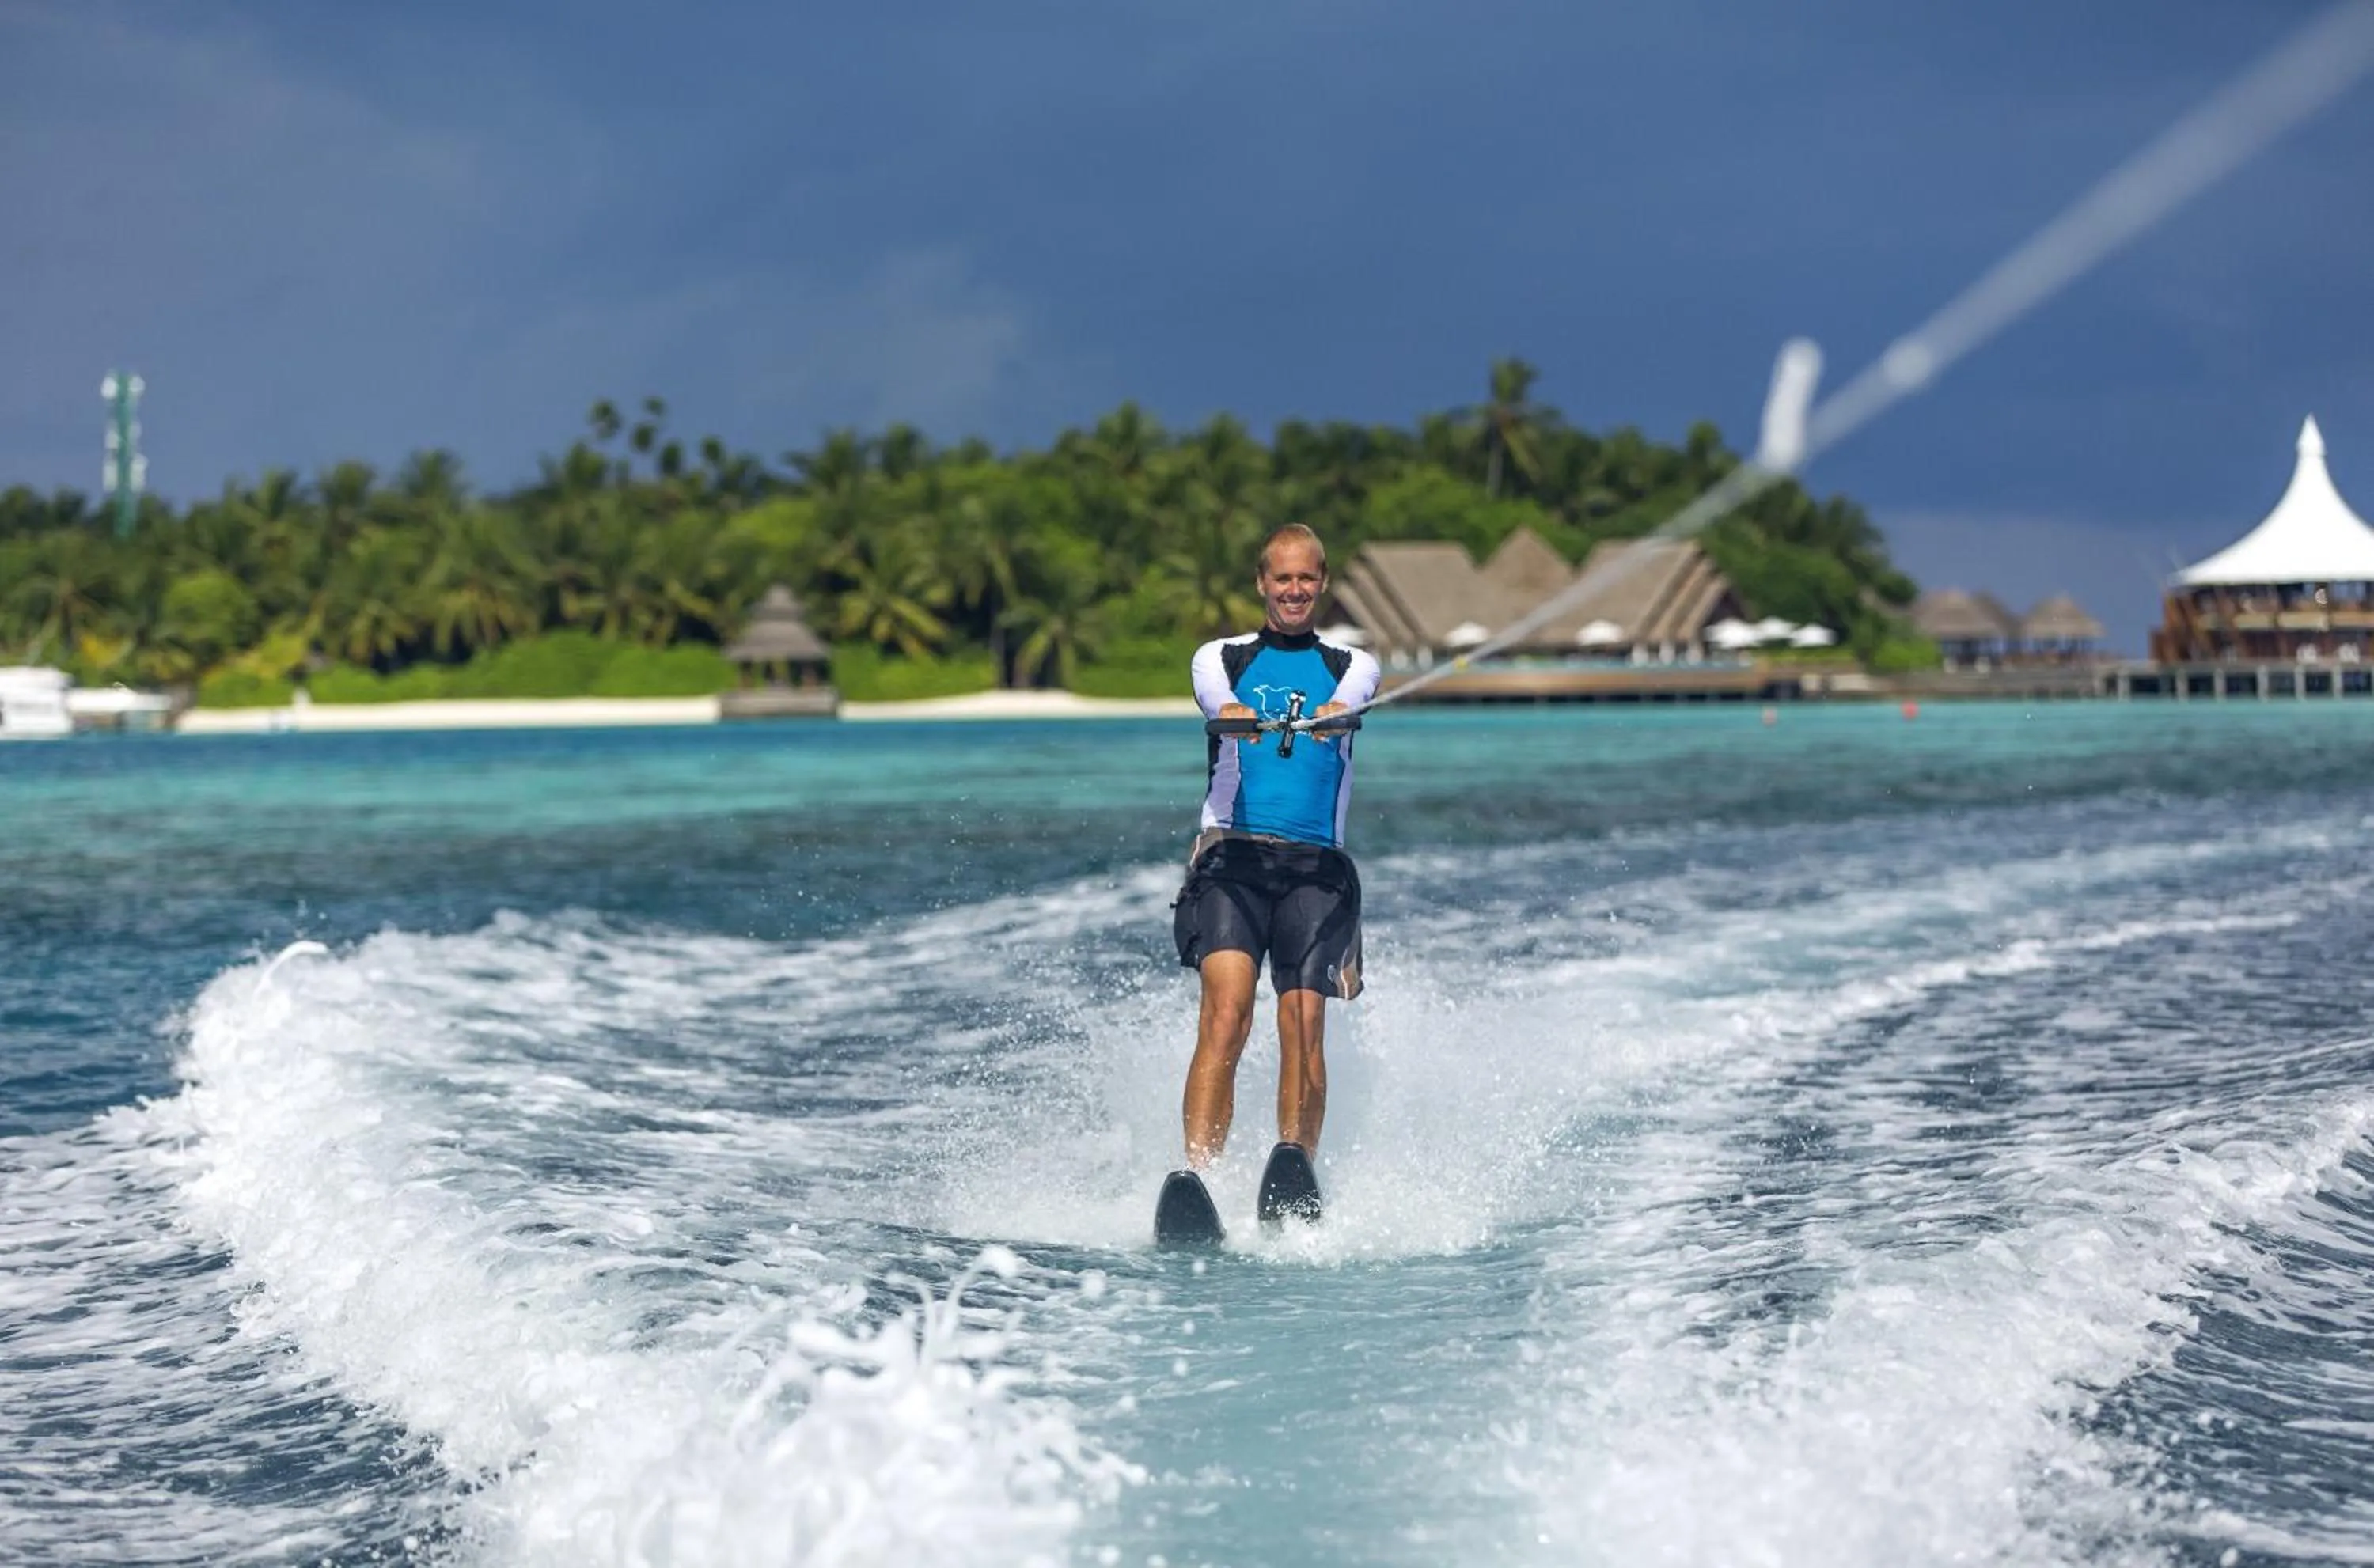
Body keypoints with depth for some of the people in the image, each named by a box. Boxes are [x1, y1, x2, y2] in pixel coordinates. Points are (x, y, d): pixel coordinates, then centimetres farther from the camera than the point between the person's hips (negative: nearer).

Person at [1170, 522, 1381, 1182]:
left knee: (1305, 1027, -15)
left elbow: (1350, 698, -8)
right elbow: (1217, 698, -9)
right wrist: (1235, 716, -35)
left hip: (1316, 864, 2)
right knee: (1226, 1013, -21)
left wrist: (1332, 715, -34)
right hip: (1232, 855, -1)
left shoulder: (1350, 665, 18)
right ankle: (1196, 1176, -30)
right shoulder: (1222, 656, 15)